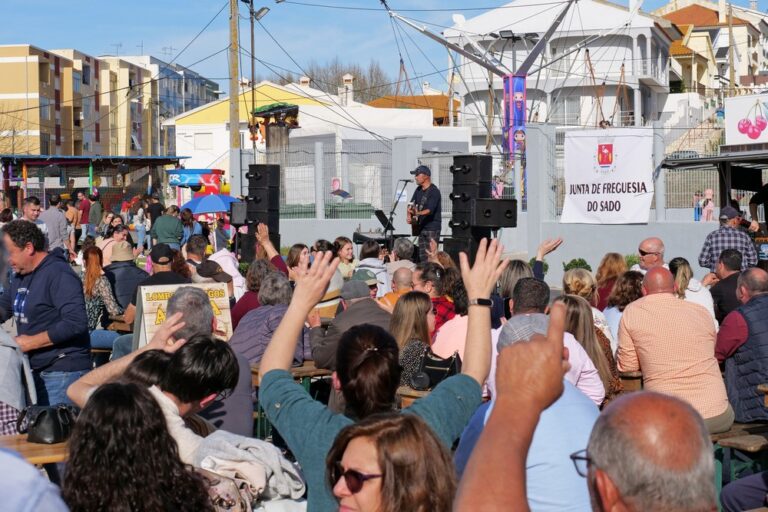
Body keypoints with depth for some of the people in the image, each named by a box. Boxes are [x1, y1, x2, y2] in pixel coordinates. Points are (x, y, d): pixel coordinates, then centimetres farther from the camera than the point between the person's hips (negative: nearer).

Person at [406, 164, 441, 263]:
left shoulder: (434, 191, -15)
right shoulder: (419, 190, 11)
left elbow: (430, 210, -25)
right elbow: (411, 205, 14)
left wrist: (418, 213, -42)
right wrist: (409, 216, -6)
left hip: (432, 228, -8)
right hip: (421, 227, 8)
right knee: (422, 256, 8)